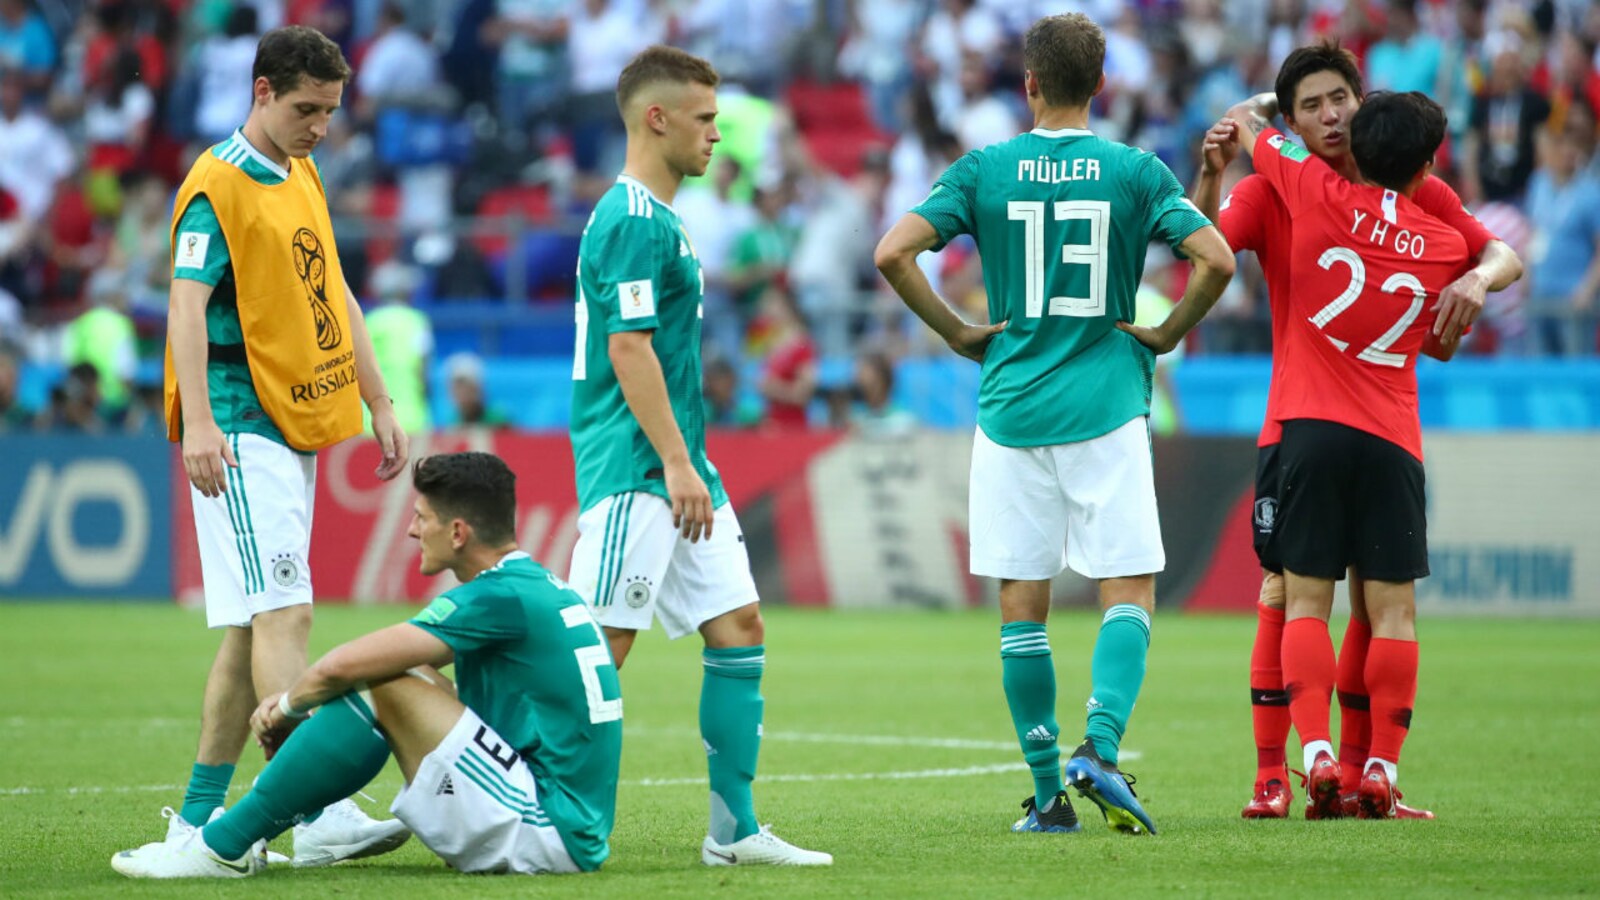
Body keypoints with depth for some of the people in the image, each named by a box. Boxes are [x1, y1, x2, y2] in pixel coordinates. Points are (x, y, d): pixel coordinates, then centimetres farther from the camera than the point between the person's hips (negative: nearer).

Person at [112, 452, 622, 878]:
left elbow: (343, 667, -19)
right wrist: (296, 703, 13)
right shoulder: (535, 585, 14)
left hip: (552, 835, -10)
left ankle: (226, 846, -10)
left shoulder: (502, 598, -16)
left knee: (381, 686, -15)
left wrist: (289, 706, 1)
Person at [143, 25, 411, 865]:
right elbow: (187, 302, -20)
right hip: (241, 430, -9)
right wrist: (197, 422, -30)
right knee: (282, 613, -16)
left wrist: (378, 404, 21)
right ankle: (319, 814, -24)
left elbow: (334, 297, 24)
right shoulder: (218, 186, -11)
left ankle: (199, 815, 14)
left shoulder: (302, 176, 16)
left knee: (253, 626, 9)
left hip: (295, 425, 9)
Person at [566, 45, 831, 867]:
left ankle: (734, 830, 9)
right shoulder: (634, 220, -13)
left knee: (739, 631, 7)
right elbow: (628, 348, -20)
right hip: (634, 472, -10)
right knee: (600, 647, -9)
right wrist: (676, 465, -21)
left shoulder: (653, 218, 19)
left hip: (678, 473, 10)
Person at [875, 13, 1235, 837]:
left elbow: (892, 253, -7)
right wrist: (1167, 334, 5)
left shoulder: (983, 170, 1)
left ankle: (1048, 792, 7)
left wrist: (957, 332, 4)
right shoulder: (1135, 171, -1)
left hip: (1012, 408, 1)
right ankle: (1099, 747, -18)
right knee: (1128, 590, 4)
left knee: (1022, 601, 7)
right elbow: (1215, 259, -10)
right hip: (1106, 406, -1)